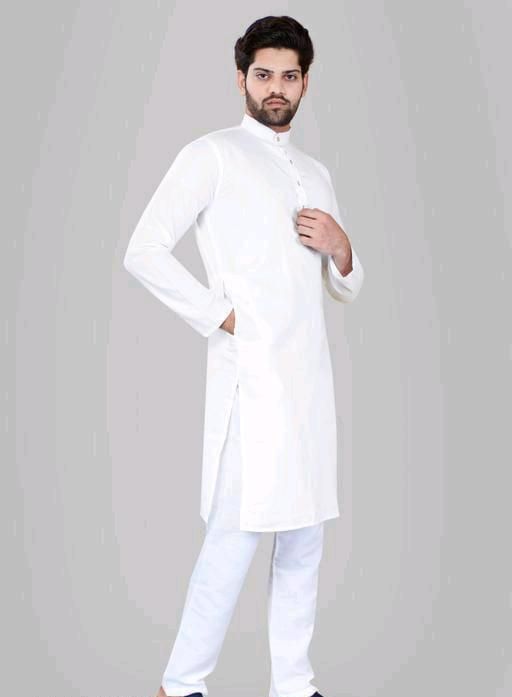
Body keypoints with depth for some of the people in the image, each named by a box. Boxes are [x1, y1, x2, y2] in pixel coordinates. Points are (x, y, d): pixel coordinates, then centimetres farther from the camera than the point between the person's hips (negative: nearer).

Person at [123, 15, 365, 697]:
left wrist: (342, 249, 1)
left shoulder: (317, 172, 20)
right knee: (237, 534, -8)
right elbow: (144, 251, -9)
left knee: (305, 536, 9)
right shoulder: (212, 155, -1)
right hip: (250, 372, -7)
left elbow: (345, 288, 23)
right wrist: (220, 316, -11)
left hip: (312, 371, 7)